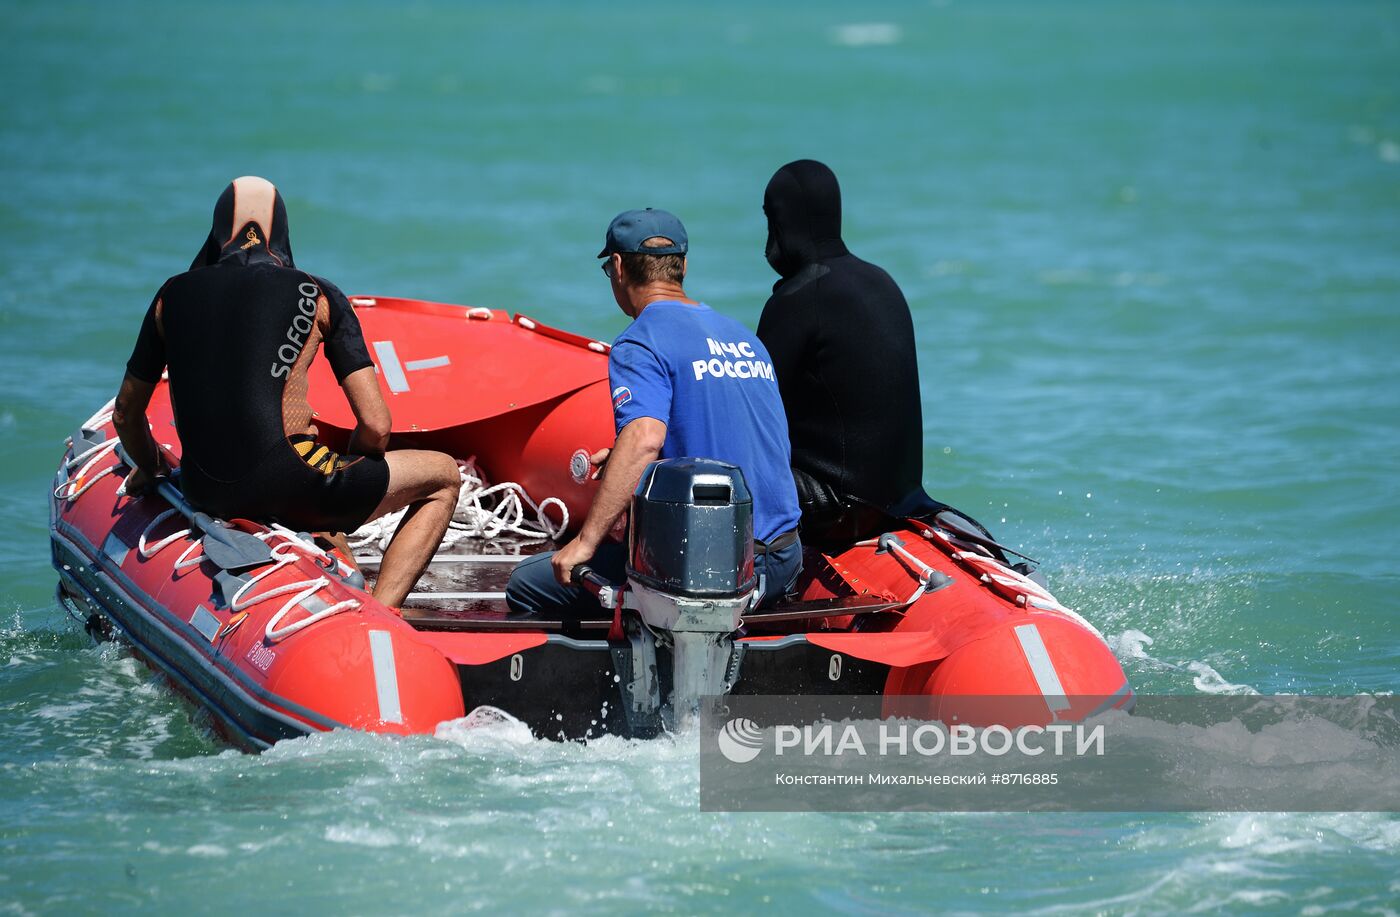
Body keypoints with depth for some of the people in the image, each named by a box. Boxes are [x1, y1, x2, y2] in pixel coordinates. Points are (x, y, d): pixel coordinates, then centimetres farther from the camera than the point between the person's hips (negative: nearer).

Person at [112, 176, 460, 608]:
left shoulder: (173, 295, 12)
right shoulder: (319, 297, 4)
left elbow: (126, 415, 21)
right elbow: (375, 428, -1)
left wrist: (149, 469, 42)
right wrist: (344, 486, 18)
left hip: (203, 492, 5)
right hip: (287, 487, -5)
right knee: (444, 475, 15)